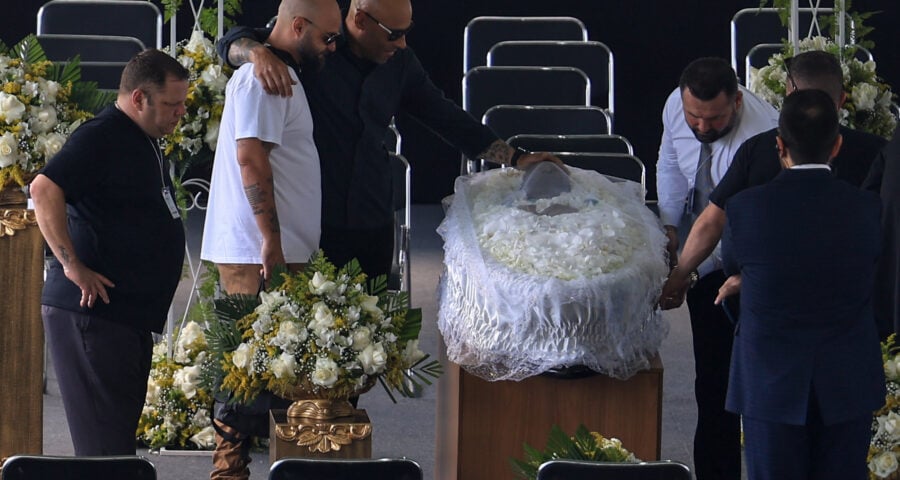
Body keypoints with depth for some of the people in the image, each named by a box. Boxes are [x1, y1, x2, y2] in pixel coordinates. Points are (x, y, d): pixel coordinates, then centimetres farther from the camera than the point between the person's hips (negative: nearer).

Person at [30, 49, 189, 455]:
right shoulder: (101, 137, -13)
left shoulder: (145, 143, 19)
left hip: (130, 312, 10)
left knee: (121, 427, 11)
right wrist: (72, 265, -25)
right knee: (104, 438, -11)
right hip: (92, 311, -10)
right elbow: (44, 189, -26)